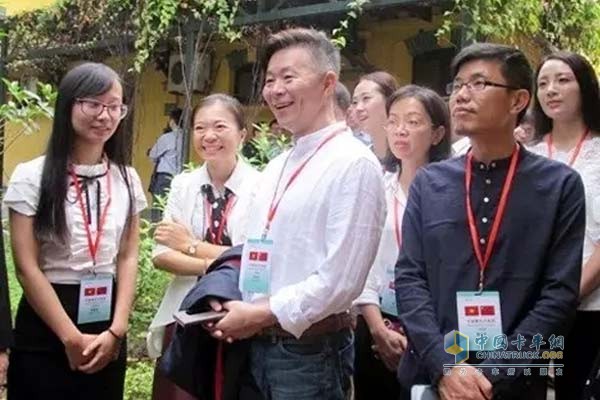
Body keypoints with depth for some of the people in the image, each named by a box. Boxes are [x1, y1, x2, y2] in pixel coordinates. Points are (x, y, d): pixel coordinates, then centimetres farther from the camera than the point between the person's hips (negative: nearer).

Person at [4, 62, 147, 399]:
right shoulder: (32, 177, -7)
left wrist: (116, 330, -8)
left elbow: (128, 258, 3)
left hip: (107, 325, 3)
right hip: (45, 328, -3)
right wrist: (71, 337, -13)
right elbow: (27, 268, -10)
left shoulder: (128, 179, 5)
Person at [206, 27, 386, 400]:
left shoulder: (354, 163, -13)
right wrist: (226, 304, 0)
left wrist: (260, 314, -14)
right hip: (258, 345, 7)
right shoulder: (276, 167, 13)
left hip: (311, 351, -7)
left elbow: (341, 280, -19)